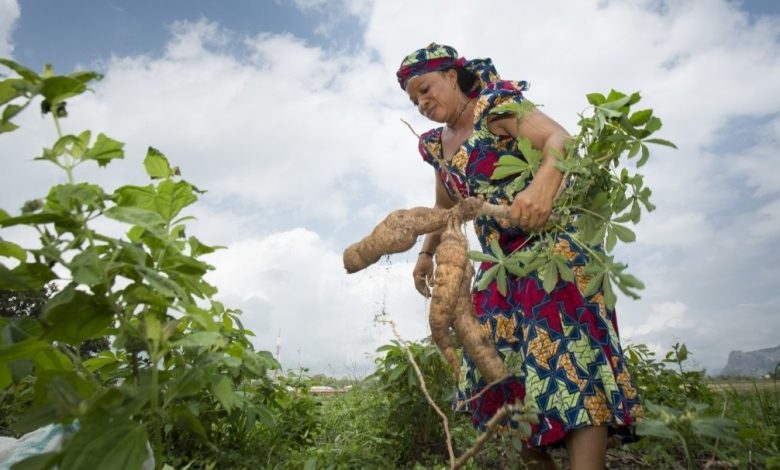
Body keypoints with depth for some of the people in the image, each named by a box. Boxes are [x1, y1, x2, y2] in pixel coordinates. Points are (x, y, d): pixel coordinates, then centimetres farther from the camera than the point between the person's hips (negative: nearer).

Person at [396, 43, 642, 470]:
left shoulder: (494, 104, -7)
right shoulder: (435, 145, 15)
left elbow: (559, 138, -23)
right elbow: (445, 205, 30)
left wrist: (544, 183, -44)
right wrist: (426, 253, 26)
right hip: (502, 259, 8)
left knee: (567, 353, -21)